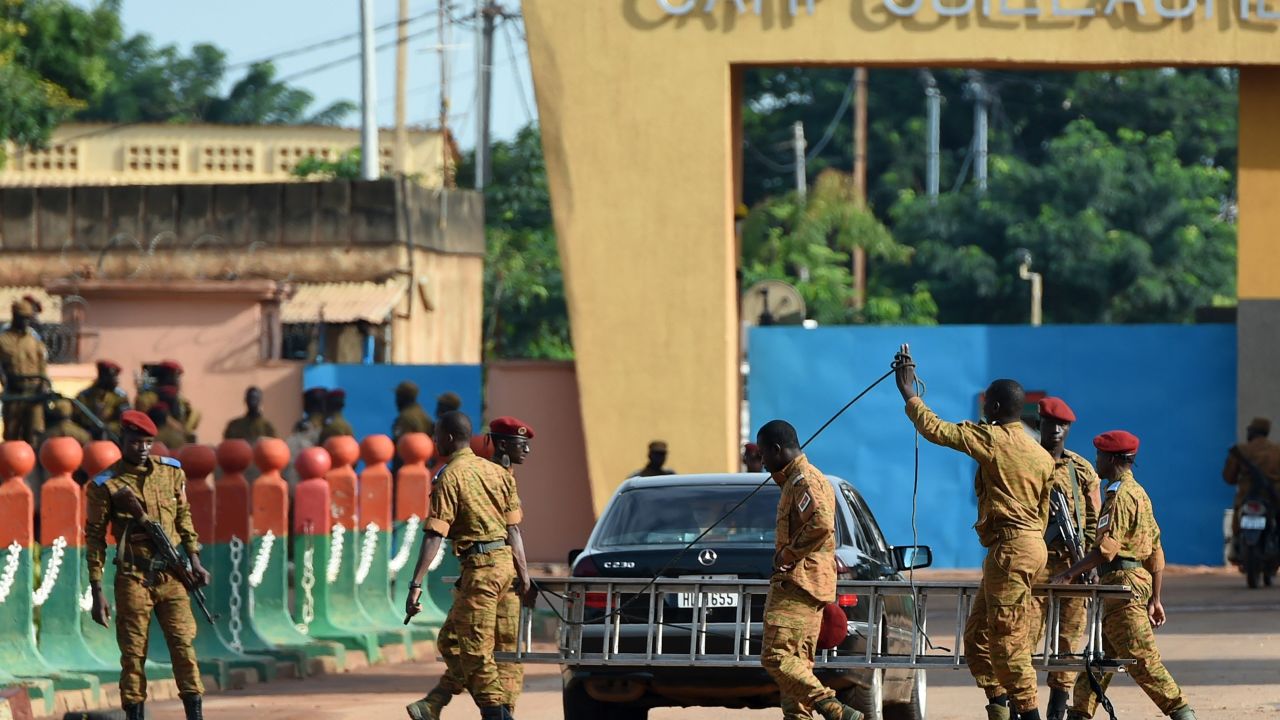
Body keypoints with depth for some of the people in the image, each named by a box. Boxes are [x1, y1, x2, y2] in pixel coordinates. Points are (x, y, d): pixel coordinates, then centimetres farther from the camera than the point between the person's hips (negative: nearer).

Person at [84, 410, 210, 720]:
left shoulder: (171, 472, 8)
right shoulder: (105, 485, -3)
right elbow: (94, 539, -1)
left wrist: (194, 560, 9)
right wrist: (97, 592, -4)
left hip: (171, 576, 3)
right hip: (133, 578, -3)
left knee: (184, 645, -3)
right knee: (133, 654, -1)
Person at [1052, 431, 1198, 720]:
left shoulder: (1120, 496, -13)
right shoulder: (1138, 493, 18)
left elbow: (1107, 550, -23)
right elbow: (1156, 551, 19)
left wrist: (1071, 573, -17)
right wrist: (1155, 599, 20)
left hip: (1123, 581, -10)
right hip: (1141, 581, 10)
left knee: (1141, 658, -9)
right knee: (1099, 655, 12)